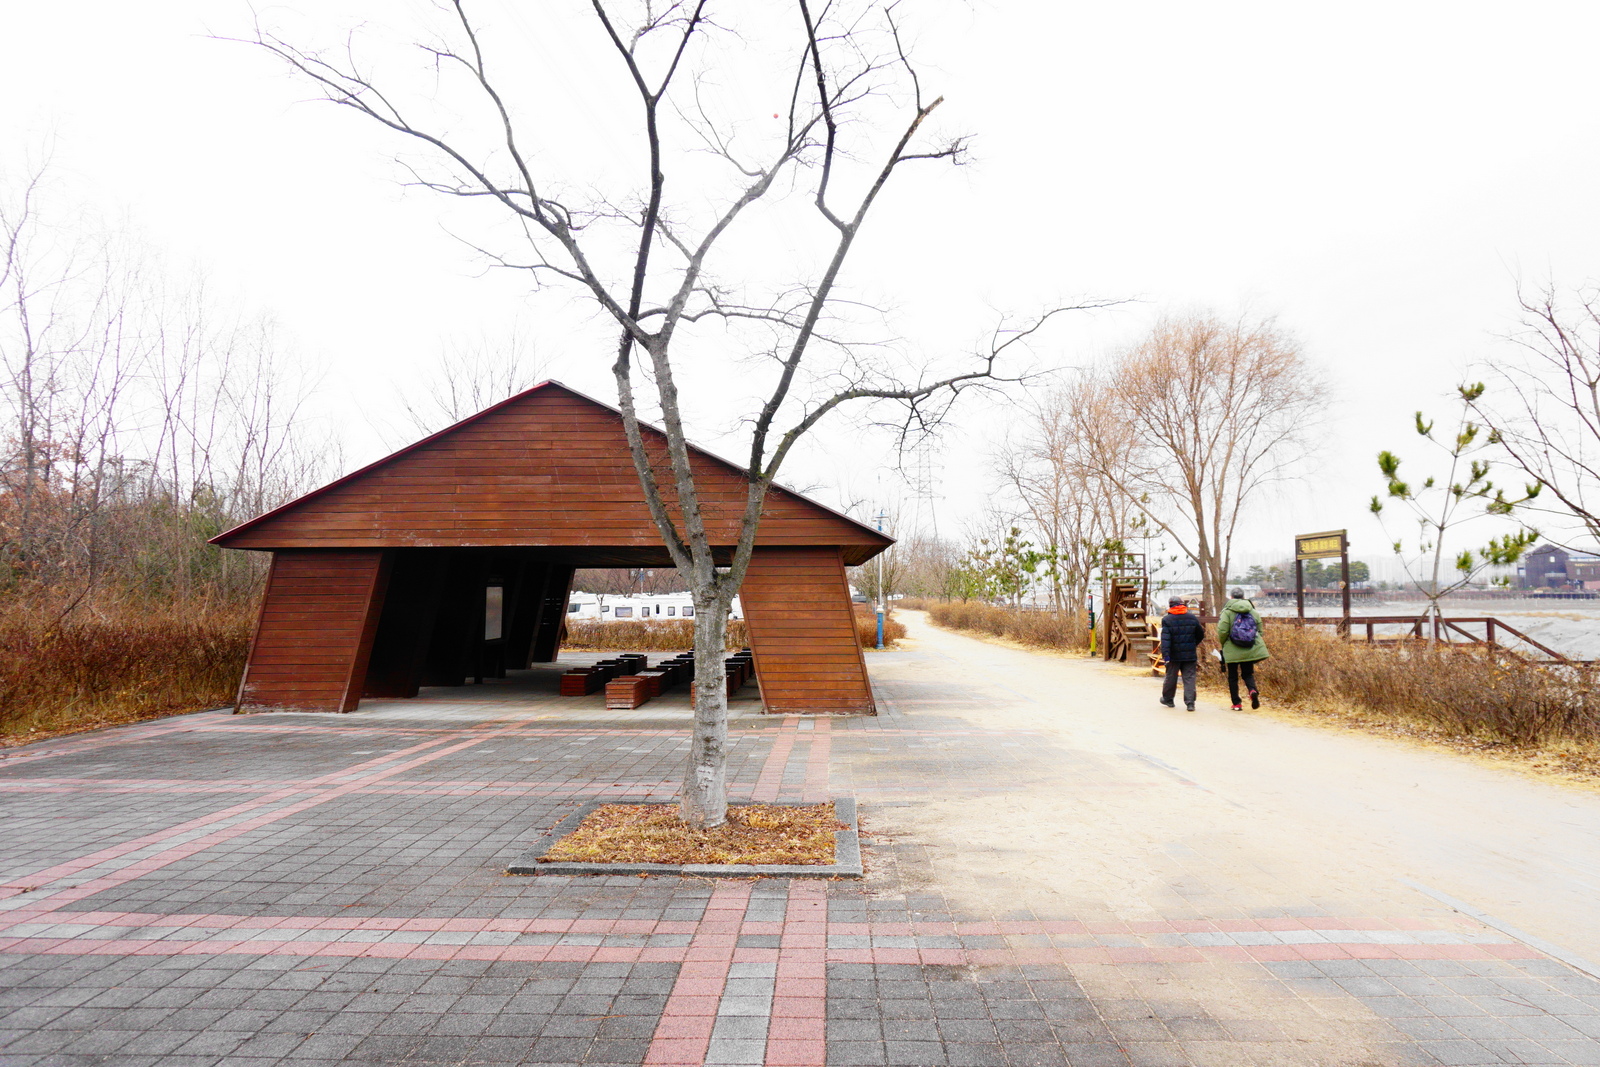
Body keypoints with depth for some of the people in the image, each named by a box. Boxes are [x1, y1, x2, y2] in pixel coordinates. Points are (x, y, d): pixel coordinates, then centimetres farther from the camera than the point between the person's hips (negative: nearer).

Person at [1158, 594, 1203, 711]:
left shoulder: (1167, 619, -9)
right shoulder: (1192, 618, 3)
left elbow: (1165, 639, -16)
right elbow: (1200, 635, 14)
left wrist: (1165, 656, -19)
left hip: (1174, 655, -2)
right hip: (1190, 655, 2)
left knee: (1171, 678, 12)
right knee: (1189, 678, 4)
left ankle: (1167, 699, 28)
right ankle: (1190, 703, -2)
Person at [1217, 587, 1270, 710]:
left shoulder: (1227, 612, -8)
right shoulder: (1253, 612, 5)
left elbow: (1222, 631, -14)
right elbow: (1260, 631, 9)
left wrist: (1223, 643, 4)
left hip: (1232, 650, -3)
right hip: (1250, 650, 3)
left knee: (1233, 677, 8)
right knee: (1248, 674, 14)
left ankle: (1236, 703, 8)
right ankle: (1253, 690, -16)